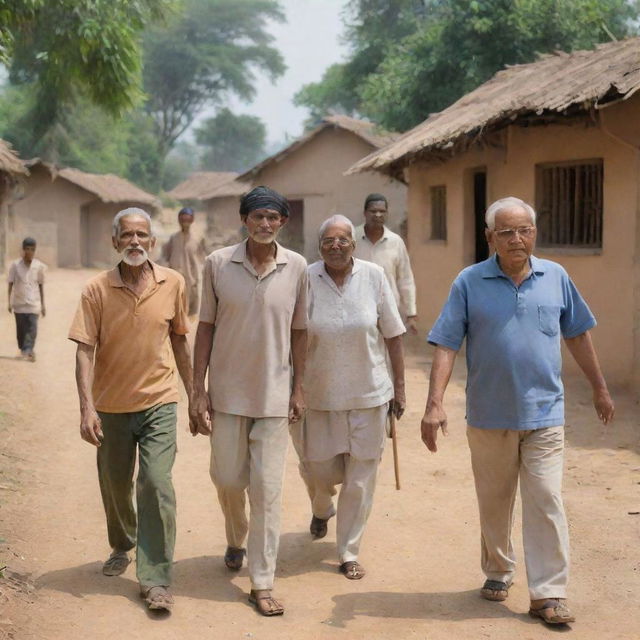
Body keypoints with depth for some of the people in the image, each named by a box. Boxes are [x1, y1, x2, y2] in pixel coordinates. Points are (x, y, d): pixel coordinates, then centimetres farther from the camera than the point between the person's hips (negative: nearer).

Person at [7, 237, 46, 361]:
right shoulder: (15, 265, -2)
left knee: (32, 329, -15)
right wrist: (9, 302, -2)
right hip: (19, 303, 1)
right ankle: (23, 350, 25)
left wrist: (42, 304, 9)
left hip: (33, 303, -1)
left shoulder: (39, 266, 0)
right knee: (21, 330, 9)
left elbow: (41, 285, 8)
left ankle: (27, 351, -21)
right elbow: (11, 284, 3)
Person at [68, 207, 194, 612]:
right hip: (112, 405, 1)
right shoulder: (97, 290, -9)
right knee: (116, 486, 17)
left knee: (157, 484, -10)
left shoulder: (173, 283, -3)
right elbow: (85, 350, -11)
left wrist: (193, 392, 11)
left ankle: (156, 579, -1)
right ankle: (122, 547, 45)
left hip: (159, 401, -1)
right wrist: (87, 407, -19)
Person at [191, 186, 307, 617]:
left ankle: (262, 582, 9)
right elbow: (206, 327, 0)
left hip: (274, 394, 0)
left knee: (268, 489, 0)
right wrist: (199, 389, -3)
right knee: (227, 478, 12)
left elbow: (299, 331, 5)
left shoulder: (296, 267, -3)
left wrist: (298, 387, 3)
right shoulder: (218, 263, -5)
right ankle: (236, 540, 44)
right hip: (228, 391, 0)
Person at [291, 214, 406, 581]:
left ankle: (349, 553, 24)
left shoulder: (374, 277, -5)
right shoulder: (305, 280, -8)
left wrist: (399, 385, 3)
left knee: (360, 480, 6)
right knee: (319, 470, 9)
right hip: (319, 395, 0)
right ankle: (321, 510, 46)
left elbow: (393, 334, 2)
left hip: (369, 394, 1)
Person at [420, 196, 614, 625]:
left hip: (544, 414, 0)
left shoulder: (555, 277, 1)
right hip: (489, 415, 0)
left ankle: (549, 593, 4)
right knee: (494, 503, 14)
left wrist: (600, 388, 16)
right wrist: (435, 404, -17)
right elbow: (446, 346, -8)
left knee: (546, 501, -3)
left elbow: (578, 335, 12)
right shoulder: (470, 283, -5)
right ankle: (498, 573, 33)